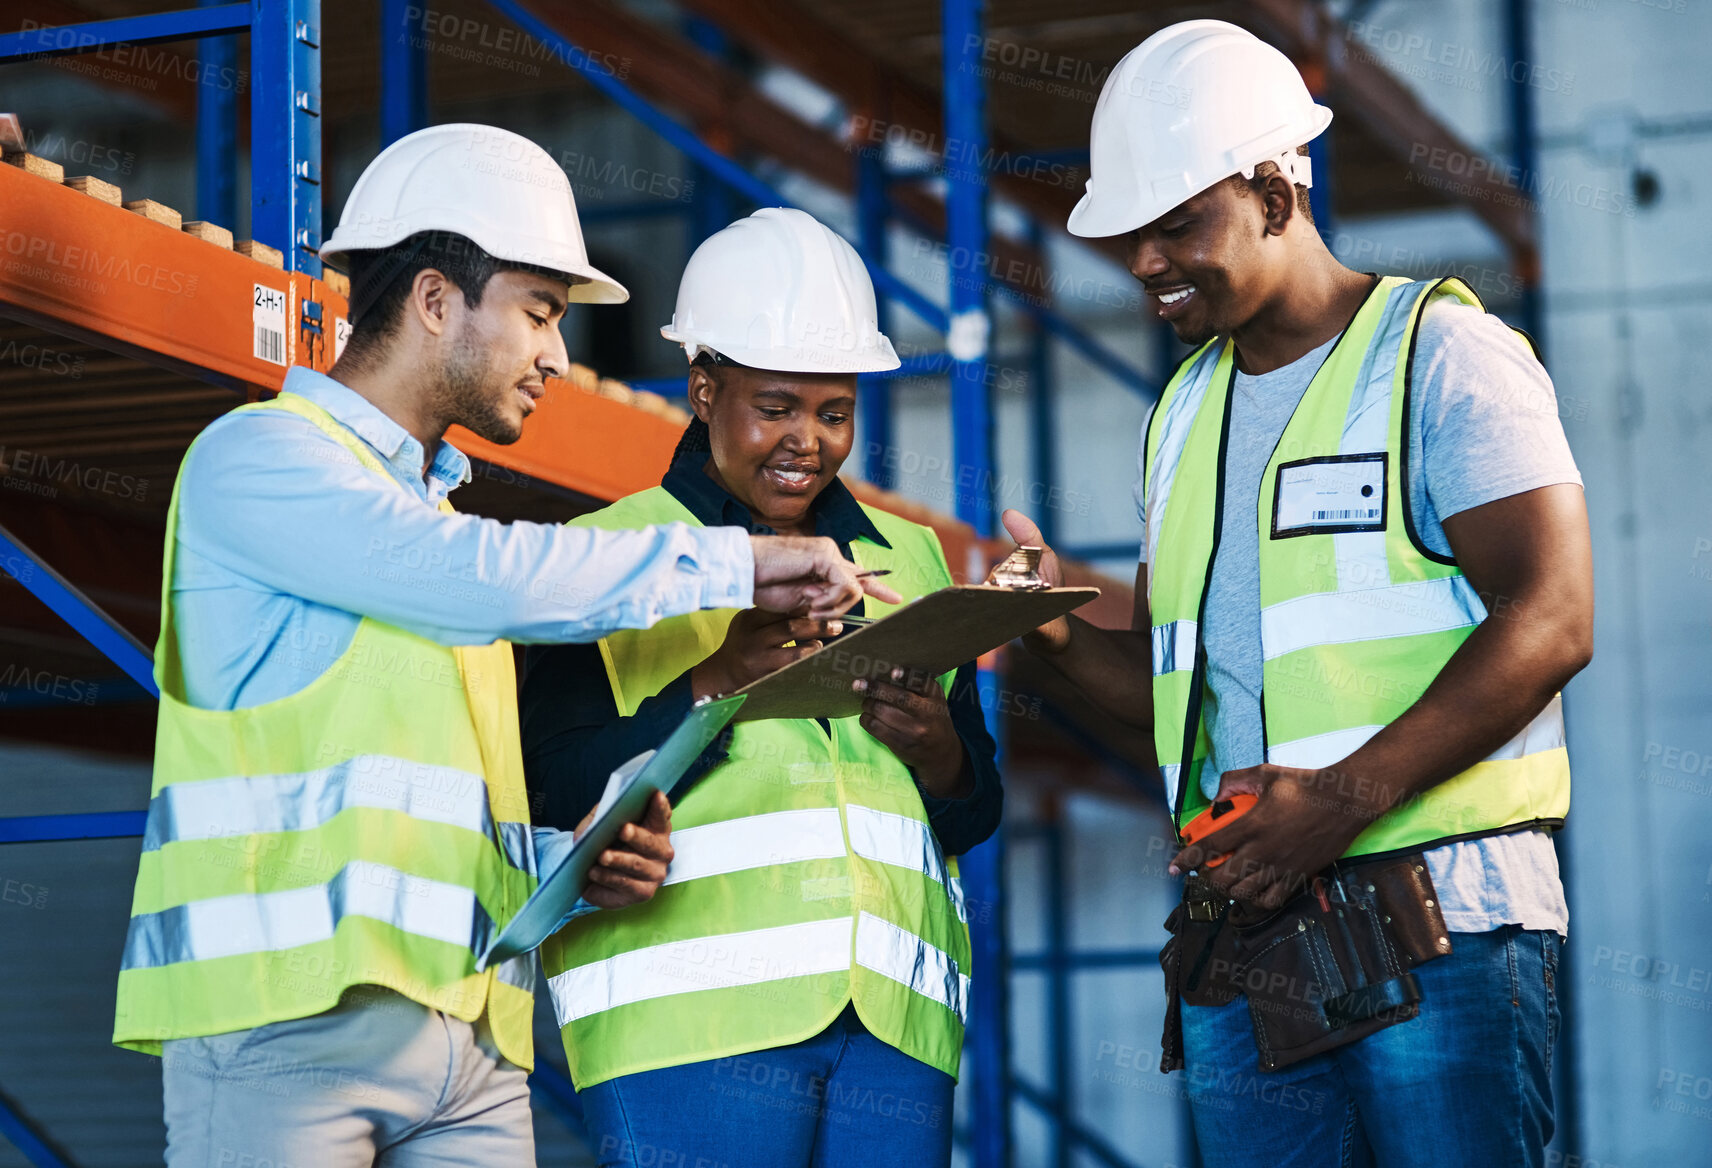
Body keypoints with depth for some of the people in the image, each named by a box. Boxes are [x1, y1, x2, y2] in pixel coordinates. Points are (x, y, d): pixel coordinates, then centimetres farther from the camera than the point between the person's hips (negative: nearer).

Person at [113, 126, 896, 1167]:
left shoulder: (434, 514, 26)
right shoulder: (255, 458, 1)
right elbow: (491, 575, -14)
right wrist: (735, 562, -5)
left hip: (469, 1039, 7)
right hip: (288, 1009, -7)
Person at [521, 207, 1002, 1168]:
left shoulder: (910, 560, 19)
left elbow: (978, 816, 19)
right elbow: (555, 792, -5)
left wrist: (938, 752, -3)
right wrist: (715, 684, -16)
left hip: (893, 1018, 4)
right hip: (692, 1016, -4)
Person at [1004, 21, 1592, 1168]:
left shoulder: (1441, 354, -2)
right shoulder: (1185, 413, 20)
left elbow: (1551, 617, -14)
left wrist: (1347, 795, -22)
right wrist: (1063, 637, 2)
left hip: (1438, 931, -6)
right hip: (1235, 946, 6)